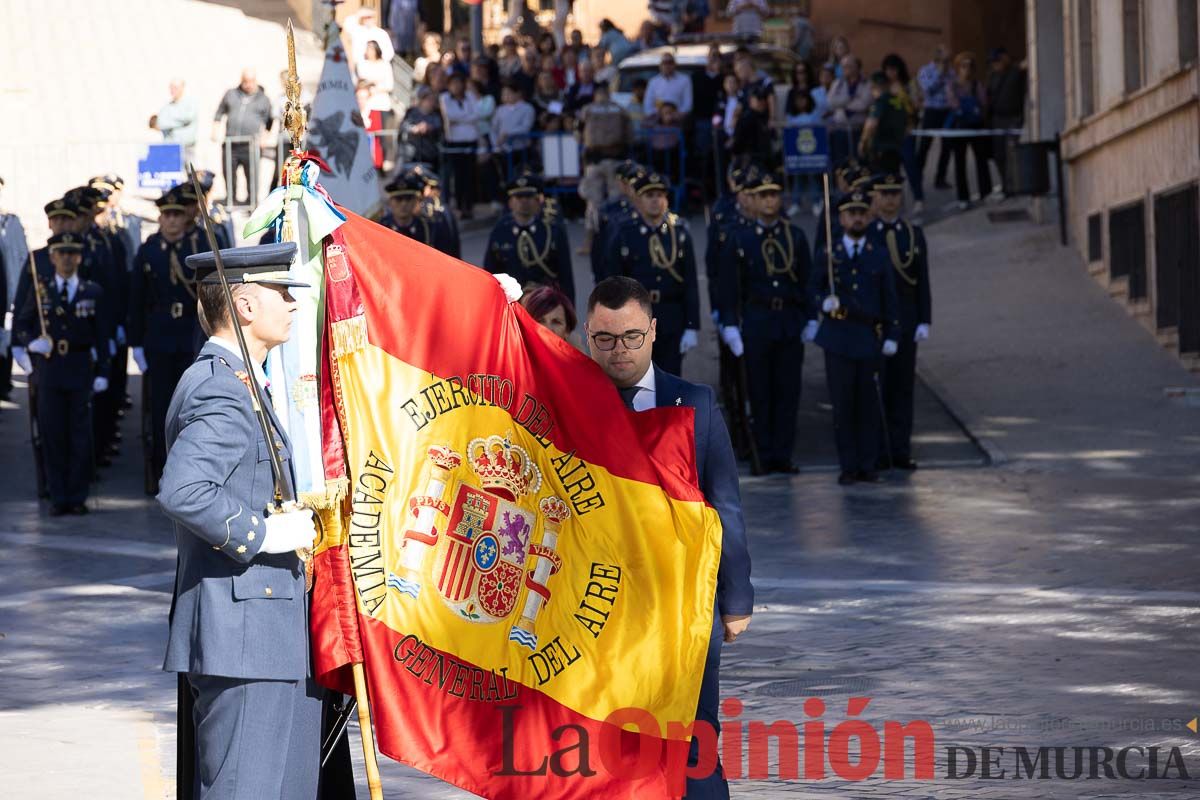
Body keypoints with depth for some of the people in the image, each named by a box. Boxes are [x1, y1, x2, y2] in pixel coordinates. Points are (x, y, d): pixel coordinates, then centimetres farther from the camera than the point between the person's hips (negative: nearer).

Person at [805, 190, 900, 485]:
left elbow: (889, 300, 9)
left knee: (869, 405, 0)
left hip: (869, 339, 1)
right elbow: (813, 289, 11)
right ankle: (848, 467, 4)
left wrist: (892, 336, 3)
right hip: (838, 338, -1)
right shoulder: (826, 254, 6)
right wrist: (824, 302, -11)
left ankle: (868, 466, 8)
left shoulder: (879, 256, 9)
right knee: (843, 404, -1)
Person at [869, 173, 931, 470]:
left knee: (903, 387, 2)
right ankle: (878, 453, -1)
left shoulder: (914, 234, 9)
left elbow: (923, 282, 7)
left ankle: (901, 452, 5)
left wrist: (924, 321, -1)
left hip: (905, 321, 2)